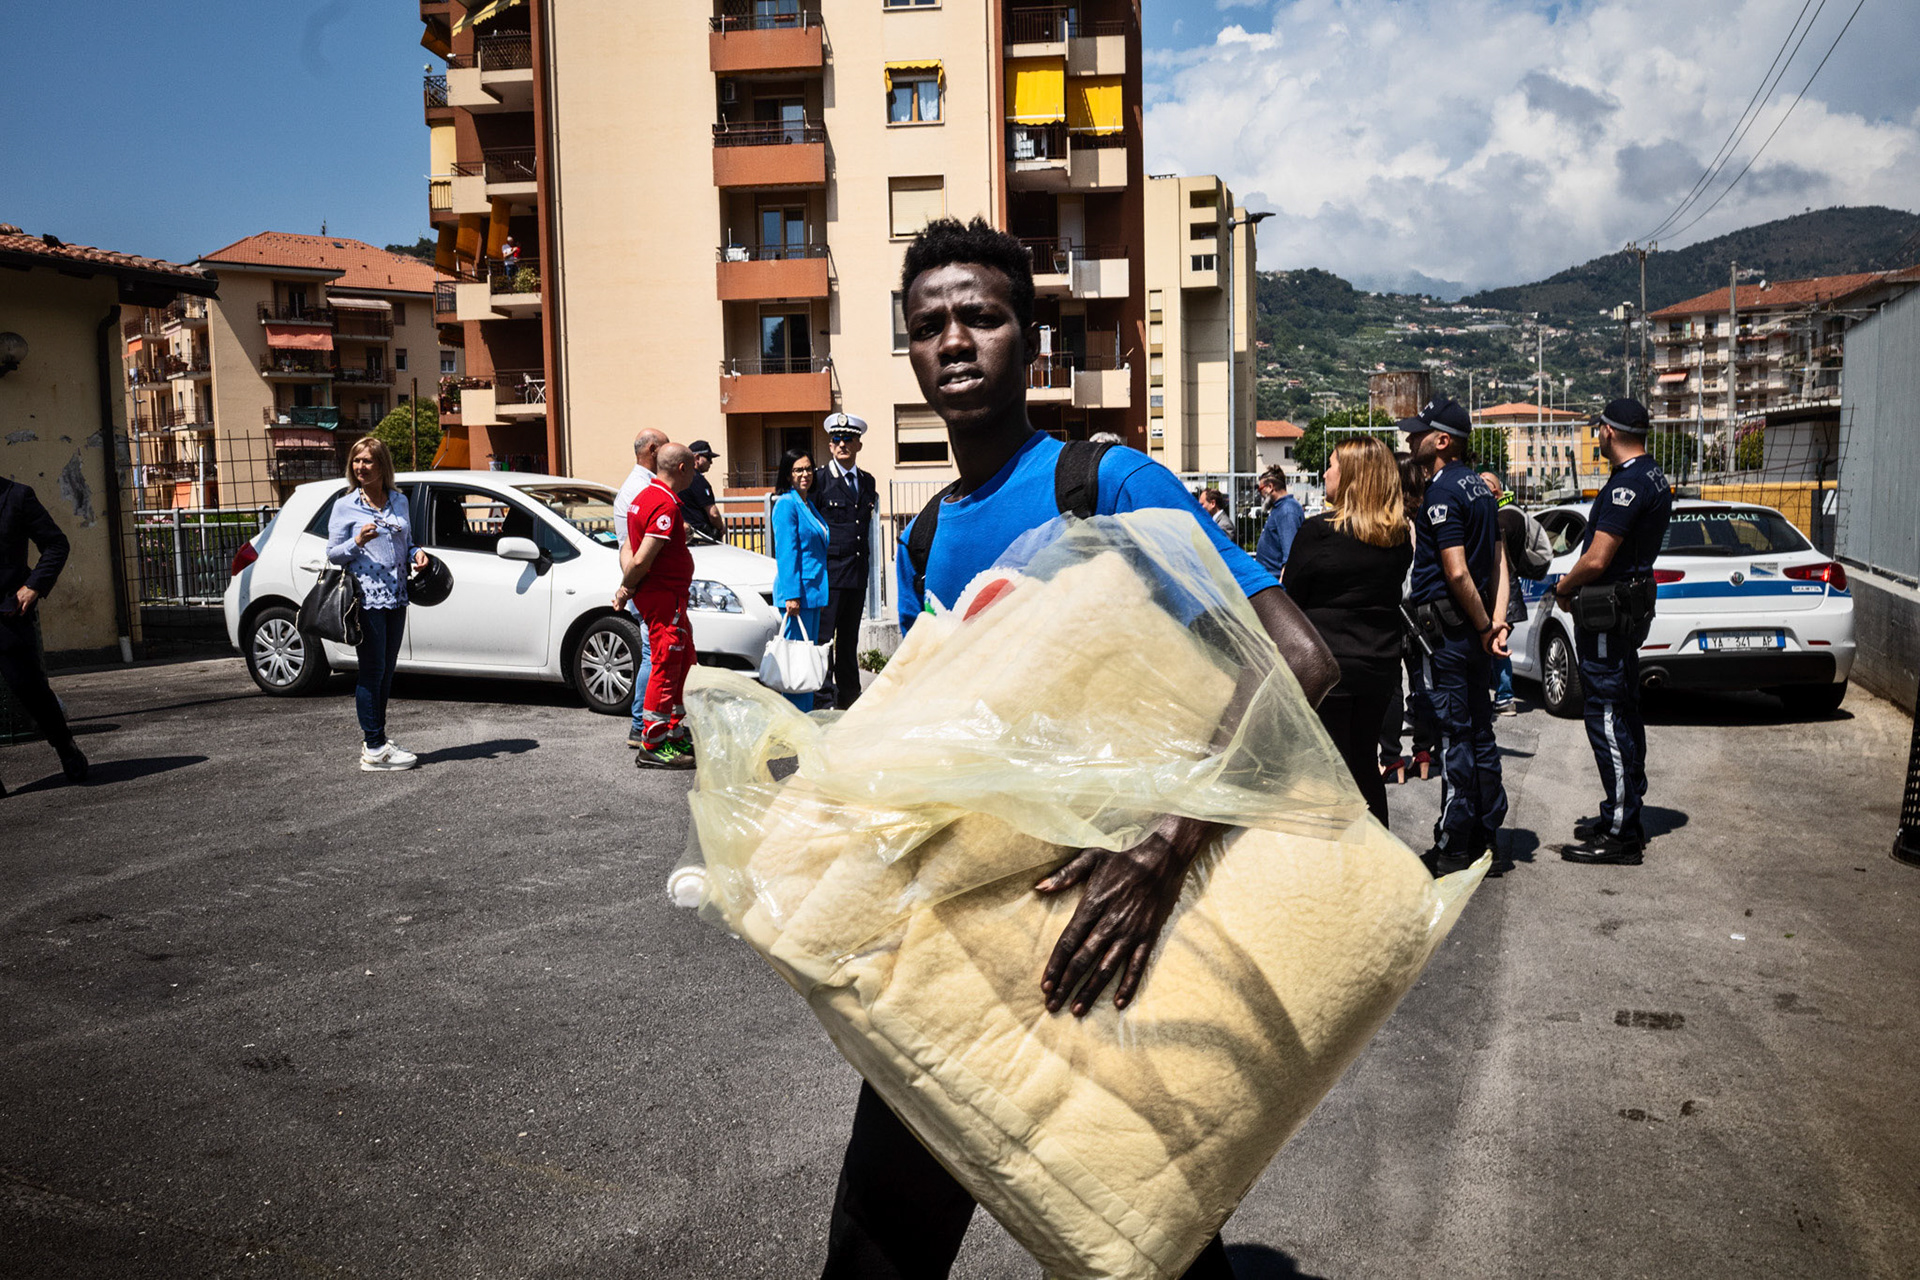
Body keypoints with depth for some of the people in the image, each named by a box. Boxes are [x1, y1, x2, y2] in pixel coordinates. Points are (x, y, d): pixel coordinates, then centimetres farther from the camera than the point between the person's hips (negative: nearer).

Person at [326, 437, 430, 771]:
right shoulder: (345, 506, -1)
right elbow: (333, 555, 0)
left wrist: (417, 553, 1)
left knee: (386, 671, 12)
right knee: (372, 671, -6)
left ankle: (376, 739, 22)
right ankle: (374, 750, -3)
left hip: (395, 598, 6)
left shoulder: (400, 501, 12)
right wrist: (358, 541, -19)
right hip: (366, 599, -6)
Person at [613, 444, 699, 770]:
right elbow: (642, 560, -24)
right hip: (663, 595, -11)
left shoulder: (646, 496, 14)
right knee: (666, 667, -6)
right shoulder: (666, 504, -19)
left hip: (668, 594, 11)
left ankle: (675, 734, 27)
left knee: (681, 661, 18)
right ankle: (652, 747, -1)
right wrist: (626, 589, -10)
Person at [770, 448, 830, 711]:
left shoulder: (808, 504, 17)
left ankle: (806, 714, 17)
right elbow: (786, 552, -16)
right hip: (798, 590, -9)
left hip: (813, 590, 9)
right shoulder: (786, 504, -10)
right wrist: (791, 595, -21)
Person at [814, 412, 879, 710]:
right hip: (829, 572, -5)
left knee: (850, 639, 12)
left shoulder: (868, 482, 14)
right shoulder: (820, 481, -2)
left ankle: (849, 699, 19)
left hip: (858, 571, 5)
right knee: (823, 637, -5)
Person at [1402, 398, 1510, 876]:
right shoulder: (1477, 486, 14)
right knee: (1479, 732, 14)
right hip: (1474, 629, 9)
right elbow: (1498, 561, 12)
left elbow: (1456, 572, -20)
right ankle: (1486, 834, 23)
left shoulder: (1441, 492, -16)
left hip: (1446, 631, -9)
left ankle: (1454, 848, 2)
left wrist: (1484, 626, -10)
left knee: (1454, 736, -4)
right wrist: (1497, 622, 4)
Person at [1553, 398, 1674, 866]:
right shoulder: (1653, 478, 14)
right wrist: (1576, 585, 10)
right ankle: (1625, 815, 28)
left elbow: (1597, 559, -24)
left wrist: (1563, 589, -6)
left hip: (1606, 615, -11)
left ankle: (1620, 835, -4)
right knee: (1624, 714, 17)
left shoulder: (1628, 484, -20)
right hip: (1631, 605, 11)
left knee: (1607, 718, -7)